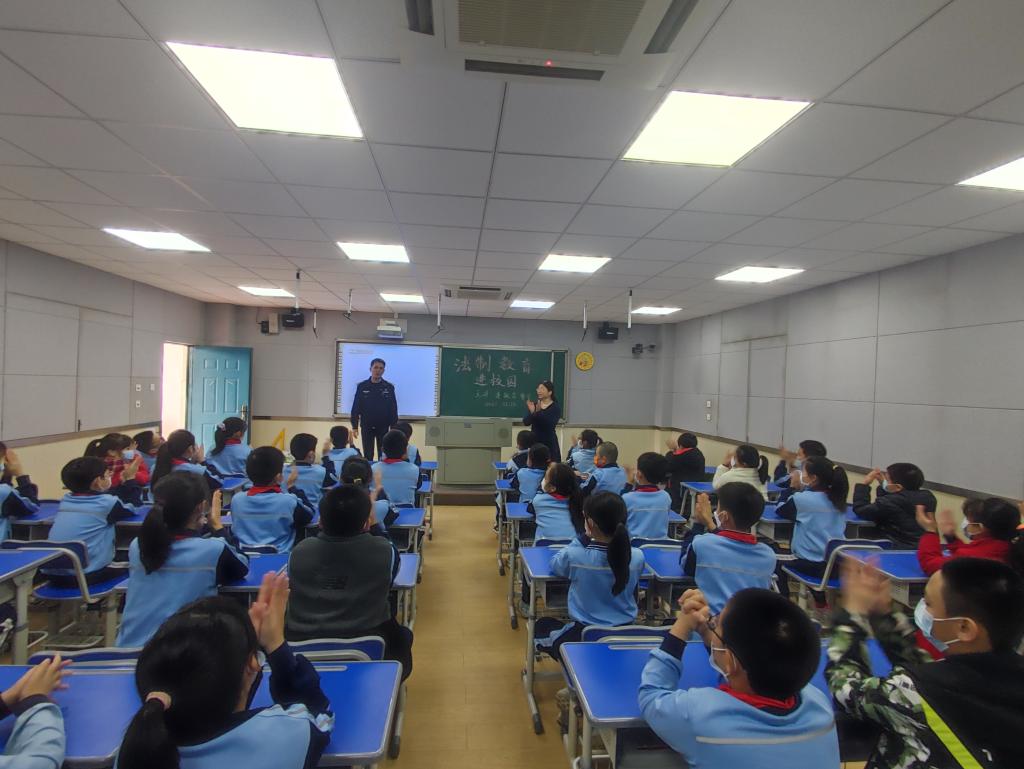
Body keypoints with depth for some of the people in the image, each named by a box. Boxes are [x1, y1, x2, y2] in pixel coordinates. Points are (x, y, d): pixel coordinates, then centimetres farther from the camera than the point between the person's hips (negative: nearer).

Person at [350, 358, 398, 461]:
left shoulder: (389, 387, -2)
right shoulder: (362, 386, -1)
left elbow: (393, 409, -1)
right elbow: (356, 408, 0)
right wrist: (354, 426, -4)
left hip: (383, 427, 0)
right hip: (366, 427, 0)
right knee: (367, 456, 7)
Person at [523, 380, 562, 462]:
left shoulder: (556, 407, -4)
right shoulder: (533, 405, 4)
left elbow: (550, 424, -19)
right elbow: (525, 422, -5)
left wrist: (539, 412, -29)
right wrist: (532, 412, -24)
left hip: (549, 443, -2)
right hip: (534, 441, 2)